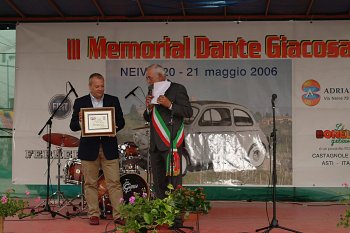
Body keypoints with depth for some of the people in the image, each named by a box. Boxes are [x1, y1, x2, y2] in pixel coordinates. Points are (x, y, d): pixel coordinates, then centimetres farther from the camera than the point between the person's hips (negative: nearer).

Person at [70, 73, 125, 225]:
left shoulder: (113, 101, 7)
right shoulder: (80, 102, 4)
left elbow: (121, 121, 9)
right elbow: (73, 126, 3)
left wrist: (115, 128, -12)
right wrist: (80, 122, -19)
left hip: (109, 148, 0)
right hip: (89, 149, 0)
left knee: (114, 182, -2)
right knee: (90, 183, 5)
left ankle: (119, 214, 1)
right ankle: (94, 214, 14)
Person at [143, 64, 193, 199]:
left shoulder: (177, 89, -2)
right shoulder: (152, 91, 19)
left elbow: (189, 112, -8)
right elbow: (147, 118, 21)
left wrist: (170, 105, -18)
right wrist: (149, 108, 0)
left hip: (171, 143, -7)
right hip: (155, 145, 7)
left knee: (173, 181, -9)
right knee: (158, 182, 11)